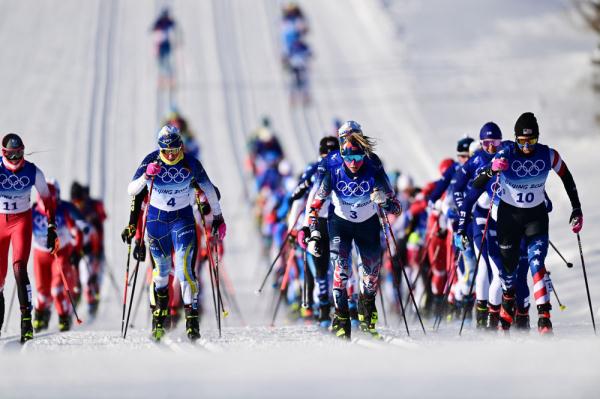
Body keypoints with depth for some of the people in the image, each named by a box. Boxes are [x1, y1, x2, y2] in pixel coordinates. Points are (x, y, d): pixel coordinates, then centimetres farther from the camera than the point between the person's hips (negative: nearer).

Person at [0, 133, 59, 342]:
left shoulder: (33, 172, -9)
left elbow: (47, 200, 4)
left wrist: (51, 228, 5)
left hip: (22, 221, -1)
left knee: (19, 268, -21)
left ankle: (26, 320, -24)